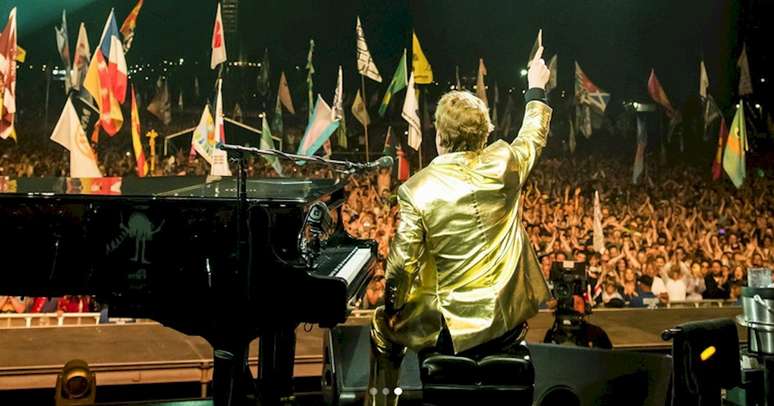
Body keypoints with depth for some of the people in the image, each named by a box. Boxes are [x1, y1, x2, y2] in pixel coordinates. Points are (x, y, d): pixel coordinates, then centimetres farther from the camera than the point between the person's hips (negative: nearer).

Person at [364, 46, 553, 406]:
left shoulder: (417, 190, -19)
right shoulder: (503, 163, -8)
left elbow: (401, 265, -15)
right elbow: (534, 136, 15)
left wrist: (391, 311, 4)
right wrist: (537, 90, 32)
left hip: (454, 329, -4)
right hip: (508, 323, 4)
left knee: (383, 328, 24)